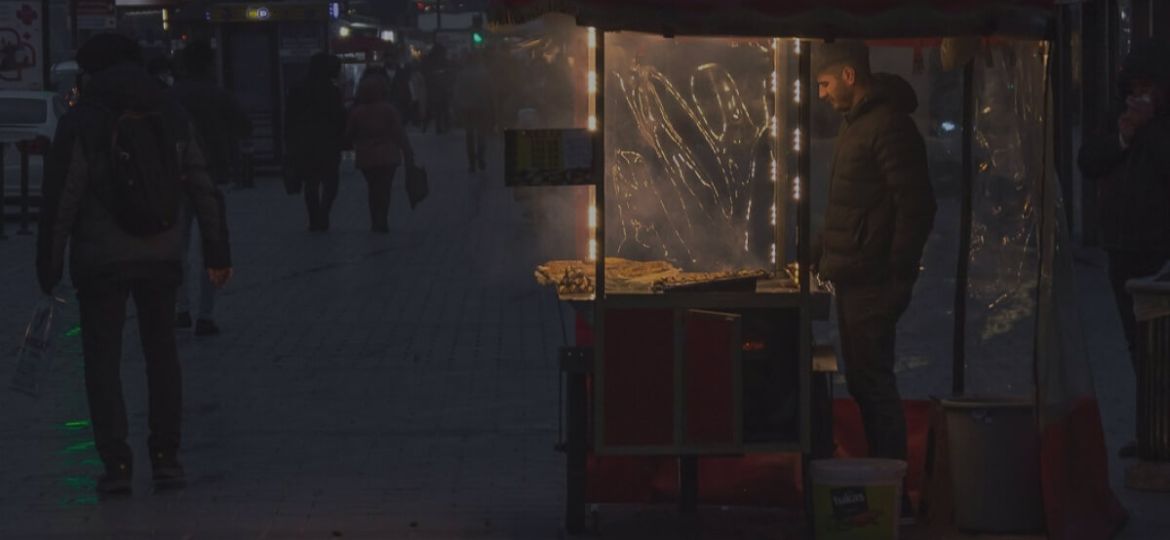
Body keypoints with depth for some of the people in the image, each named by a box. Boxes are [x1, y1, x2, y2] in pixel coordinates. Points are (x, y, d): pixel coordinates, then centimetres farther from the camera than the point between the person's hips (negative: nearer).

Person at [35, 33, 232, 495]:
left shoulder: (79, 123, -8)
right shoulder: (170, 116, 4)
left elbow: (60, 202, -9)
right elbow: (204, 190, 4)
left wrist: (49, 267, -2)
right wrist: (218, 253, 10)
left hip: (99, 261, -3)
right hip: (161, 255, 3)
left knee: (102, 361, 4)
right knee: (161, 354, 15)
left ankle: (116, 463, -2)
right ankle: (165, 457, 12)